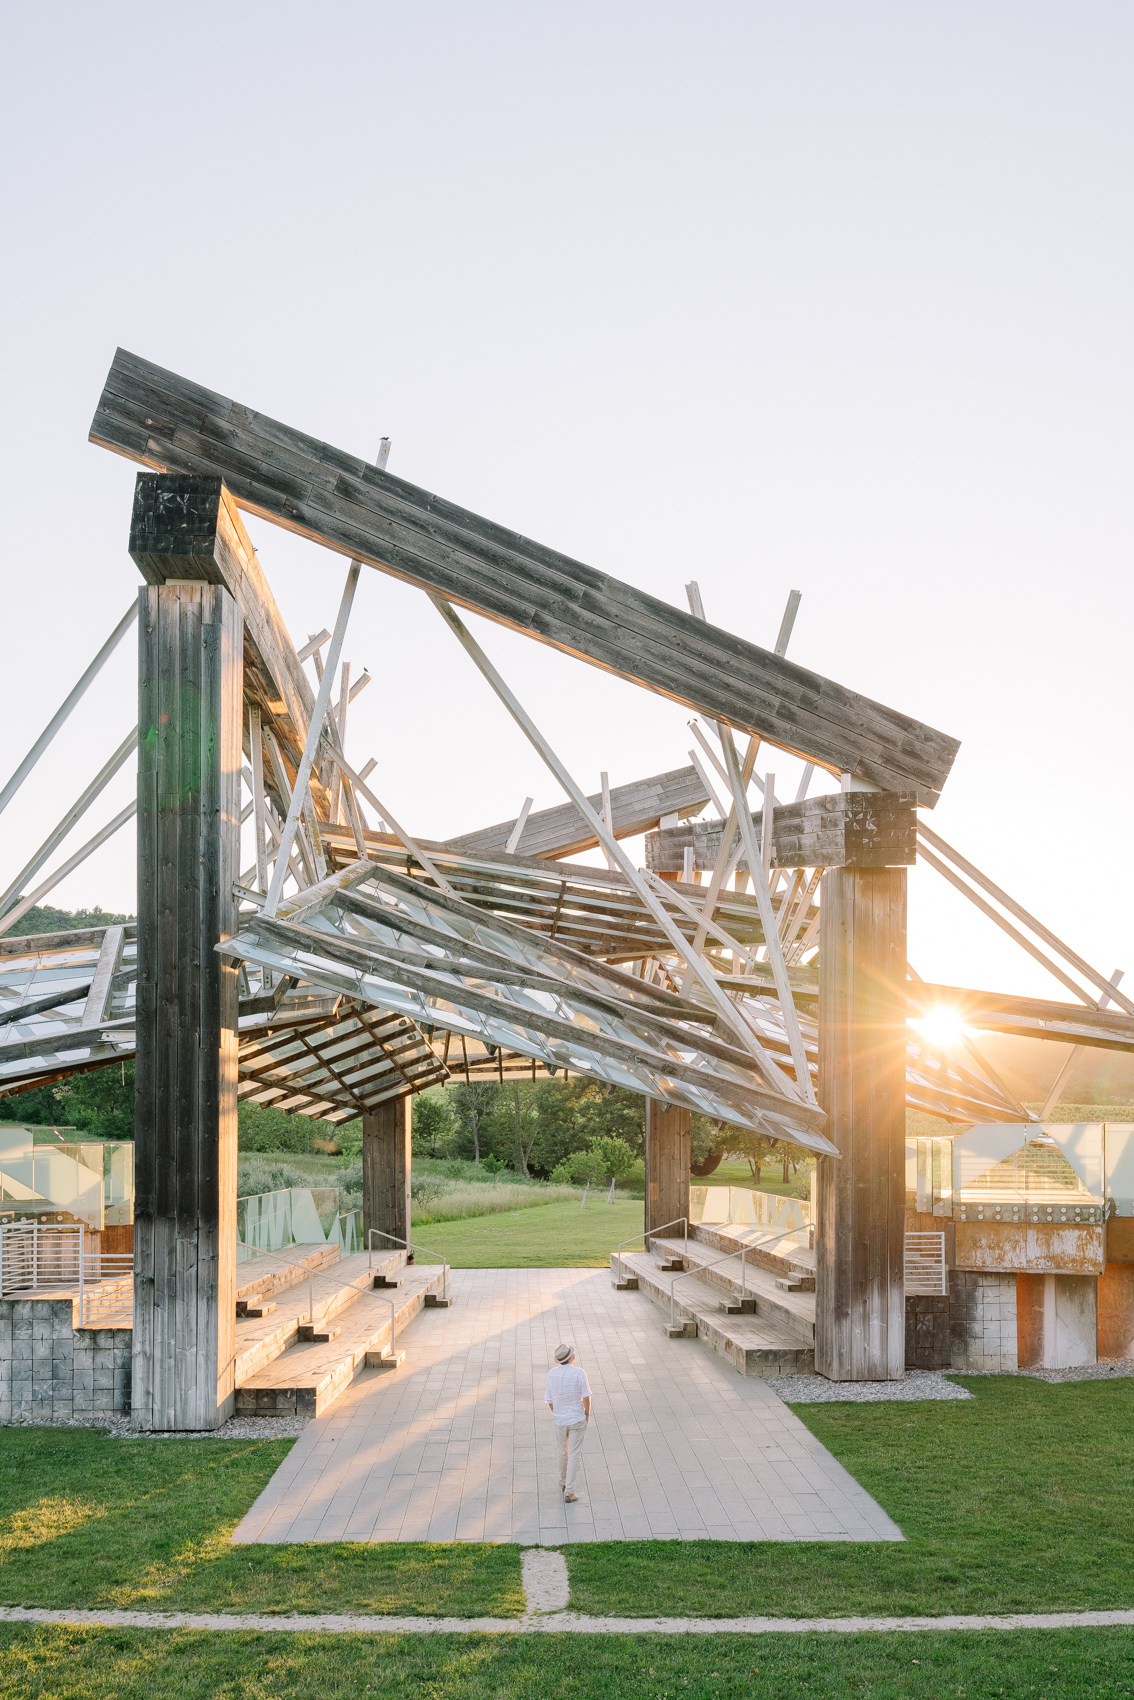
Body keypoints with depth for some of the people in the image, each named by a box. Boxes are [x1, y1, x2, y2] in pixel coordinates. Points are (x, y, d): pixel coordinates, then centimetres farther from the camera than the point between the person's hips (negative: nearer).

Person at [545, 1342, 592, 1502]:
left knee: (563, 1453, 23)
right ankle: (569, 1492, 4)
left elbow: (549, 1400, -3)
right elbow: (586, 1397, -13)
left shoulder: (552, 1373, -10)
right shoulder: (579, 1373, -17)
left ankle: (563, 1484, 40)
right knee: (573, 1456, 5)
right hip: (577, 1420, -3)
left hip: (560, 1421, 3)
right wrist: (587, 1415, 3)